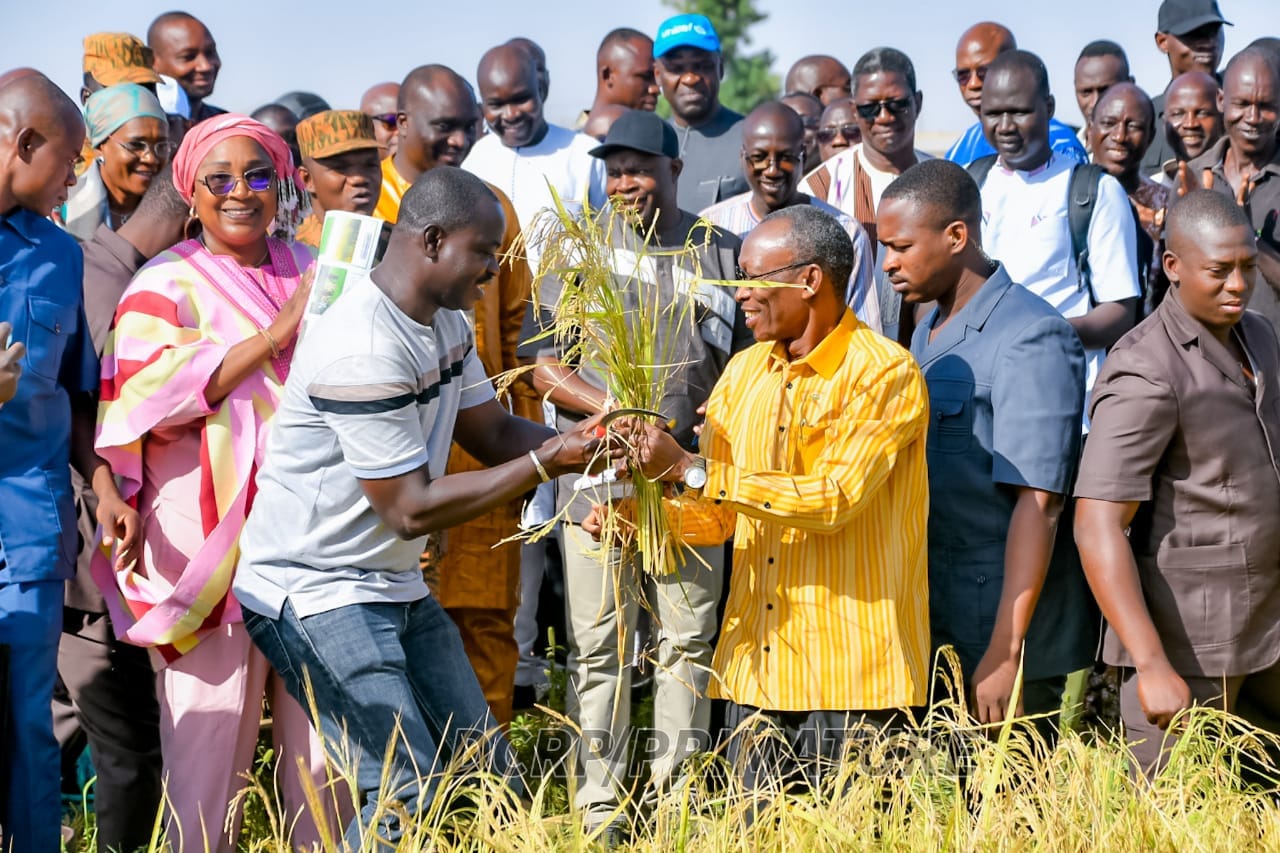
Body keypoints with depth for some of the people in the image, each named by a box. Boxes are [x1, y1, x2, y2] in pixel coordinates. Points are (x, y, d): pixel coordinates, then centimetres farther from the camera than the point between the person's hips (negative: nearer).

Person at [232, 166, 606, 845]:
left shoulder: (446, 320, 5)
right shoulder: (365, 350, -26)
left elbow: (493, 432, 11)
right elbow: (411, 508, -24)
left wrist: (577, 440, -8)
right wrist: (544, 465, -20)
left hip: (394, 584, 10)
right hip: (314, 591, -10)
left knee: (486, 766, 11)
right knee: (408, 794, -16)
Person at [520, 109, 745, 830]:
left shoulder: (724, 255, 8)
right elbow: (546, 367, 2)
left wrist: (690, 418, -9)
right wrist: (616, 412, -14)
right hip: (595, 476, -1)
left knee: (689, 640, 4)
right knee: (598, 646, -1)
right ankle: (599, 808, 3)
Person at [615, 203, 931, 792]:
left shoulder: (885, 374, -9)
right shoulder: (745, 372, 13)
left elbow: (835, 499, -20)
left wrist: (692, 471, -20)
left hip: (847, 674, -6)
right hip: (754, 667, 6)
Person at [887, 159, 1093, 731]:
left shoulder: (1031, 339, -14)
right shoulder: (929, 333, 15)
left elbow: (1037, 505, -20)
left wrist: (1005, 654, -24)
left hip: (1002, 632, -8)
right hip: (932, 630, 8)